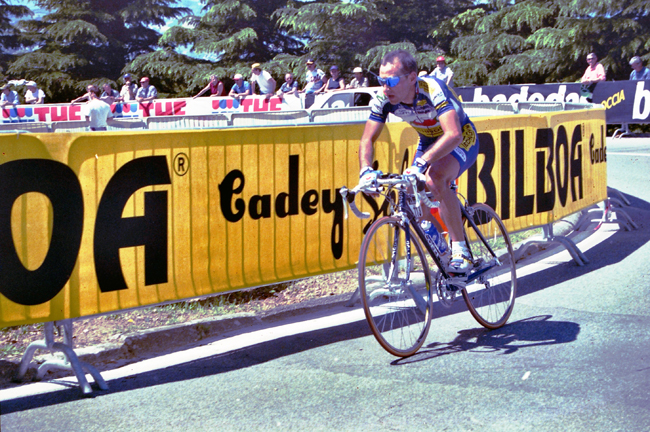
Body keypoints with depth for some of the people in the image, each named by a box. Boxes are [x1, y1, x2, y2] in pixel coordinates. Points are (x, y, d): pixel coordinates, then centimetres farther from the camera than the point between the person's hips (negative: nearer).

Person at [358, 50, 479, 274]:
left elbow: (453, 134, -48)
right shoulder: (383, 99, -21)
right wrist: (366, 170, -36)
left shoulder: (433, 90, -37)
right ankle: (442, 252, 21)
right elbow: (367, 139, -16)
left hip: (462, 140, -6)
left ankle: (460, 250, -25)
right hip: (429, 142, 7)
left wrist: (421, 164, -59)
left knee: (436, 176, -34)